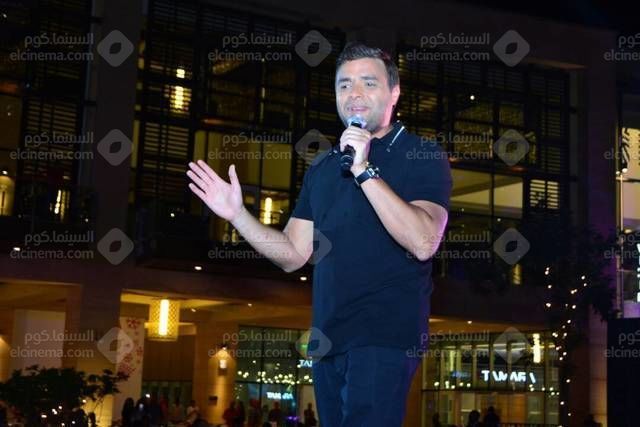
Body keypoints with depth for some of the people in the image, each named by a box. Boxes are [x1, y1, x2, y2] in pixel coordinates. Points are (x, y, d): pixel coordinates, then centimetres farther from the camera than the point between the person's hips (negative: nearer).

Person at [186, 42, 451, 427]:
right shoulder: (322, 168, 15)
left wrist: (364, 171, -23)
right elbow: (293, 254, 14)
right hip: (326, 338, 6)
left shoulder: (423, 157, -3)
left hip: (385, 336, -6)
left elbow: (423, 243, -20)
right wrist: (237, 214, 1)